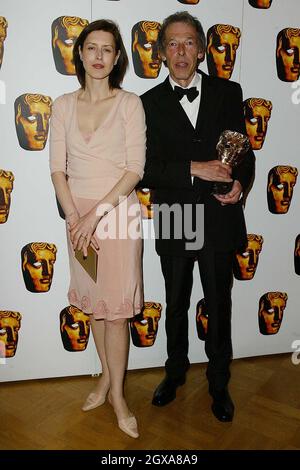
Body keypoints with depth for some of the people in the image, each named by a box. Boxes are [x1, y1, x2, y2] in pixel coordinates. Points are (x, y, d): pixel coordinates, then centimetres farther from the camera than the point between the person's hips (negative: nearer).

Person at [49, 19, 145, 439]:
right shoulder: (63, 105, 7)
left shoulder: (129, 103, -2)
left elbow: (135, 168, -9)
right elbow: (57, 168, 3)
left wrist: (97, 213, -16)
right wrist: (74, 217, -10)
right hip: (78, 212, 4)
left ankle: (117, 392, 18)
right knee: (93, 301, 13)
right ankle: (108, 375, 33)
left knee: (115, 306, 0)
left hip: (118, 210, -3)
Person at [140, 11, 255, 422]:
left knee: (219, 306, 14)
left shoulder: (228, 93, 3)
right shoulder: (150, 103, -1)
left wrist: (240, 183, -15)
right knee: (176, 305, 18)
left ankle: (219, 382, 37)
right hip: (173, 224, 0)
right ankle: (176, 371, 43)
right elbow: (146, 169, -9)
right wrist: (194, 169, -22)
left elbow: (244, 150, 5)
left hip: (219, 221, 1)